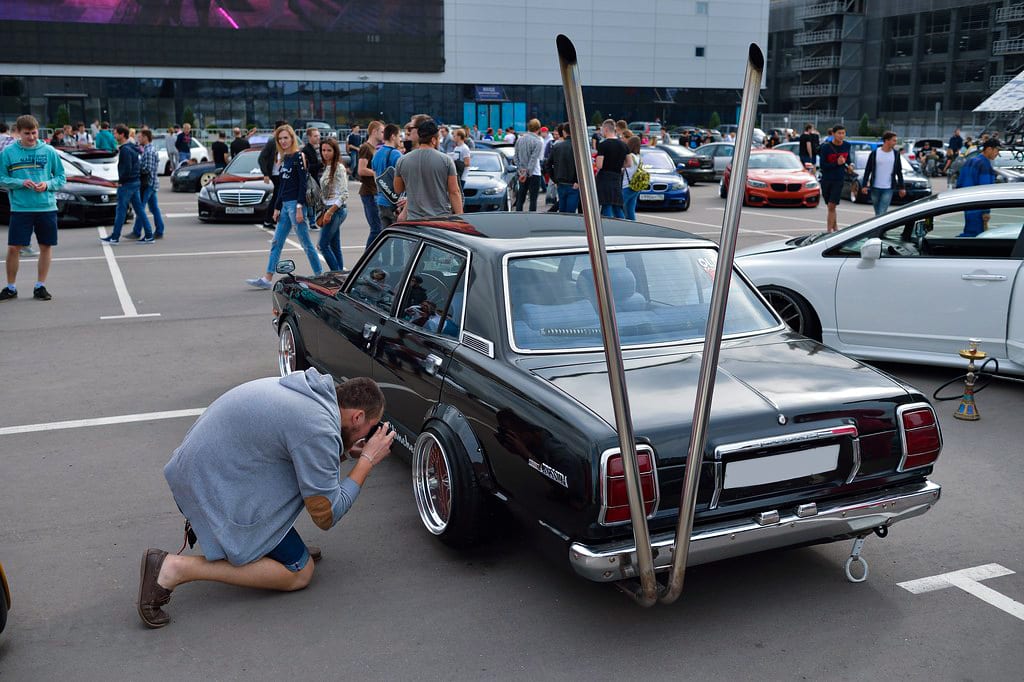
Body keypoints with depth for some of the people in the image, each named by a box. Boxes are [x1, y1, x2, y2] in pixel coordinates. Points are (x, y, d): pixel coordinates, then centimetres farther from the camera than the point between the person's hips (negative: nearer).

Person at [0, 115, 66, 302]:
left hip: (47, 207, 1)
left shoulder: (49, 151, 2)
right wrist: (21, 183, -14)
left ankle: (40, 286, 19)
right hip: (20, 208, -1)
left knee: (46, 246, 5)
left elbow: (61, 177, 6)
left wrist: (48, 184, -12)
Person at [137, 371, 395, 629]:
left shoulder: (308, 386, 7)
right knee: (299, 573, -1)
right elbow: (326, 517, -12)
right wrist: (367, 460, -5)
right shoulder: (320, 430, -21)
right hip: (215, 489, -10)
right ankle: (175, 568, -9)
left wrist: (346, 452, 11)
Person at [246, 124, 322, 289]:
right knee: (276, 242, 7)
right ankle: (267, 279, 9)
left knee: (306, 243, -4)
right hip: (285, 204, 9)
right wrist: (277, 207, 18)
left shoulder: (298, 157, -9)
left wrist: (300, 208, -20)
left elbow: (303, 183, -14)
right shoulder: (284, 159, 15)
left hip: (295, 204, -9)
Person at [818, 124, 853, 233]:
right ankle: (835, 228, 28)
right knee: (830, 206, 11)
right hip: (826, 180, 0)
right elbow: (822, 165, -11)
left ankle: (829, 231, -11)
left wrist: (850, 165, 2)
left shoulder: (847, 146, 1)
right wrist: (836, 163, -21)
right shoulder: (825, 147, -9)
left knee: (831, 206, -11)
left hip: (839, 180, 0)